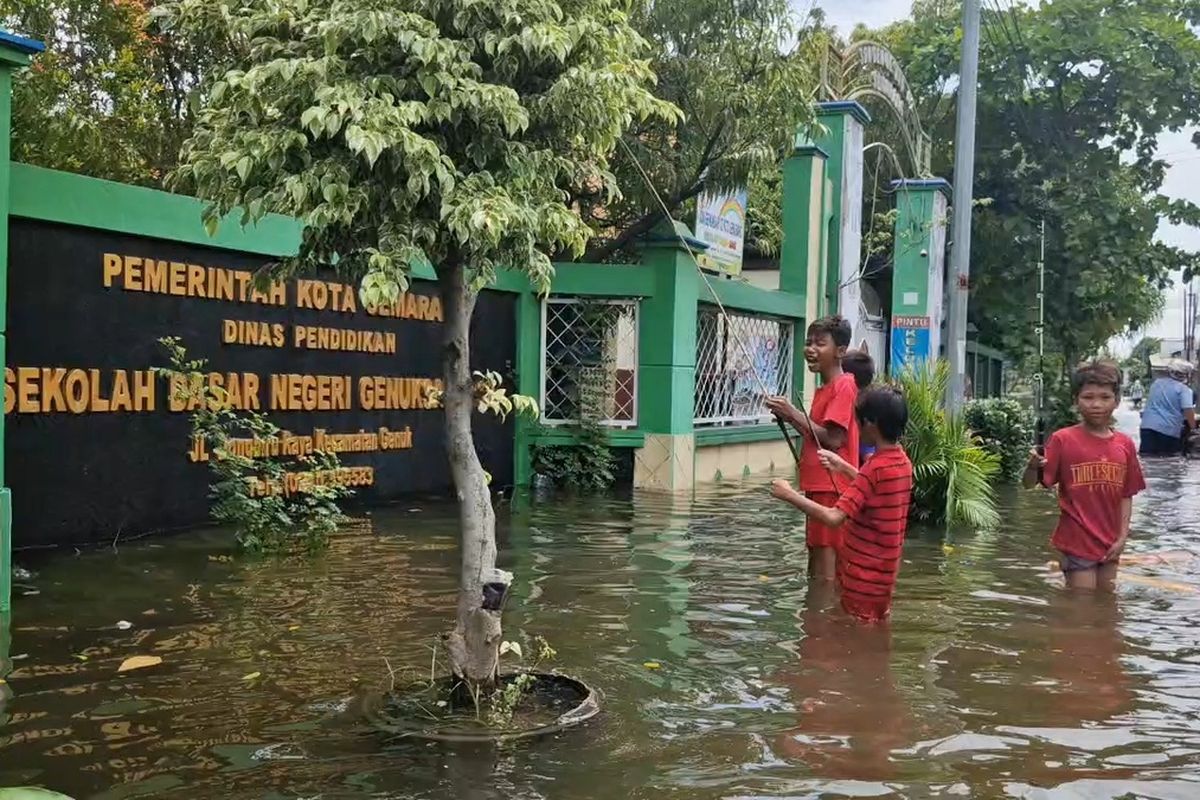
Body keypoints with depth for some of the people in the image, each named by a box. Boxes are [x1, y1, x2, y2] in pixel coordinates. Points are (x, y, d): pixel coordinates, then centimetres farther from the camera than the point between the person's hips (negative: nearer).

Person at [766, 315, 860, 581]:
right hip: (819, 486, 10)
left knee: (826, 573, -7)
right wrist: (790, 417, 6)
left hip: (832, 488, -10)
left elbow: (833, 439, -18)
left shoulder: (844, 385, -13)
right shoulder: (824, 389, 17)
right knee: (815, 568, 15)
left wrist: (793, 414, -14)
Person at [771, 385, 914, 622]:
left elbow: (833, 517, -31)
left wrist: (790, 495, -22)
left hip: (864, 576, -8)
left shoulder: (875, 467, -24)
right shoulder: (903, 461, 2)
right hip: (885, 573, 8)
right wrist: (845, 468, 16)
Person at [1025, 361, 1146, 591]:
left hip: (1109, 545, 4)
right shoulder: (1063, 440, -9)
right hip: (1077, 542, -4)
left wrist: (1122, 537, 0)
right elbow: (1030, 484, -12)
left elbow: (1127, 496, 8)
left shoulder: (1125, 445, 3)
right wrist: (1033, 466, -33)